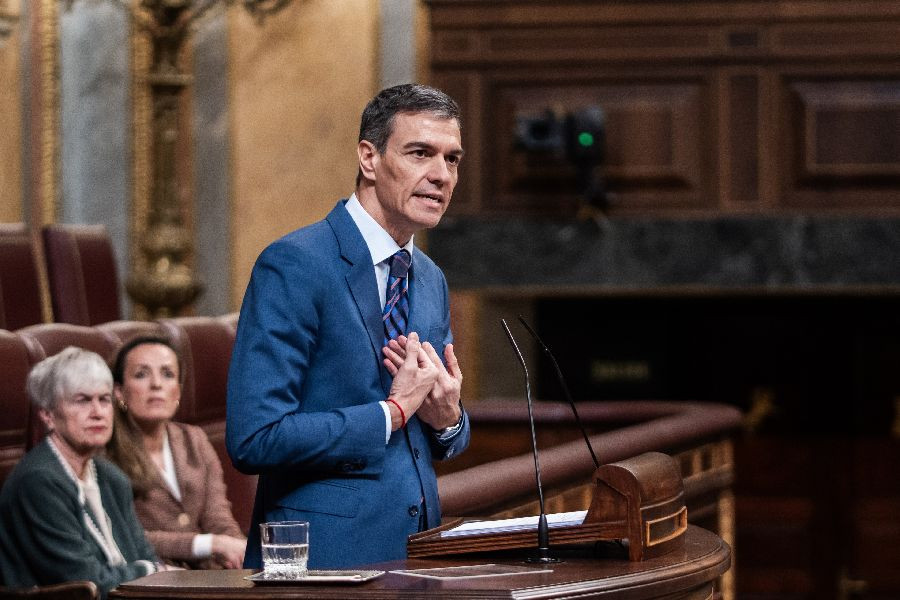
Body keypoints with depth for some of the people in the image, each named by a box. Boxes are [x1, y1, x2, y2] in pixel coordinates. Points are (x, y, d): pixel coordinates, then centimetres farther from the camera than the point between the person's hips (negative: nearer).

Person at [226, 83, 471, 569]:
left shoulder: (431, 281, 12)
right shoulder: (294, 265, -11)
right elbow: (253, 439, -19)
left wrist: (447, 417, -2)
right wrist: (393, 411, -14)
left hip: (414, 556, 7)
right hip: (323, 557, -7)